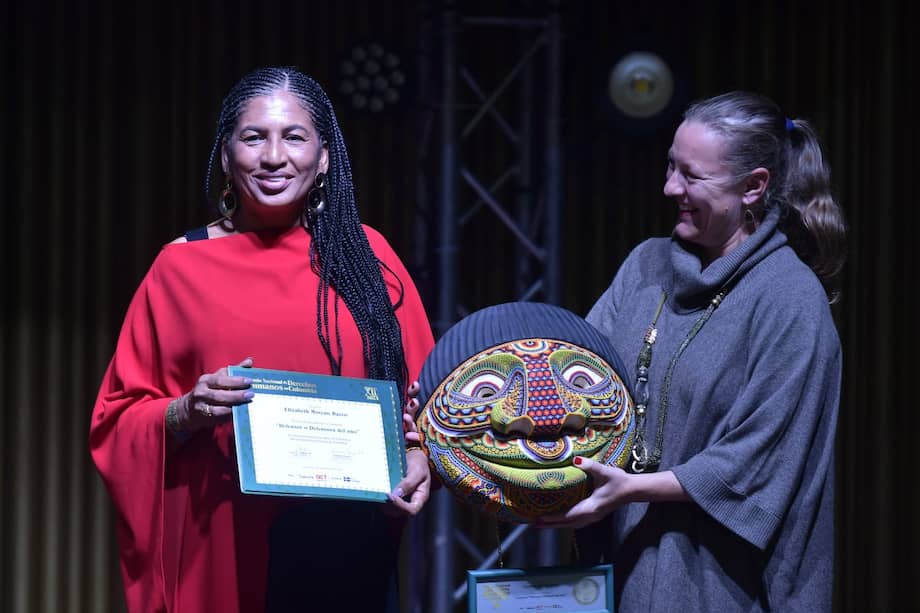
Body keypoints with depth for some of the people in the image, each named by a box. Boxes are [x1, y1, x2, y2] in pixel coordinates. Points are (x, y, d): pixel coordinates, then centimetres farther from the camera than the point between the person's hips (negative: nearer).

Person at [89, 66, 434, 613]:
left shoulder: (365, 255, 5)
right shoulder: (182, 266, 3)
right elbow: (120, 422, 5)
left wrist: (419, 461, -12)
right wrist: (187, 412, -14)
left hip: (348, 548, 1)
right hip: (220, 549, -1)